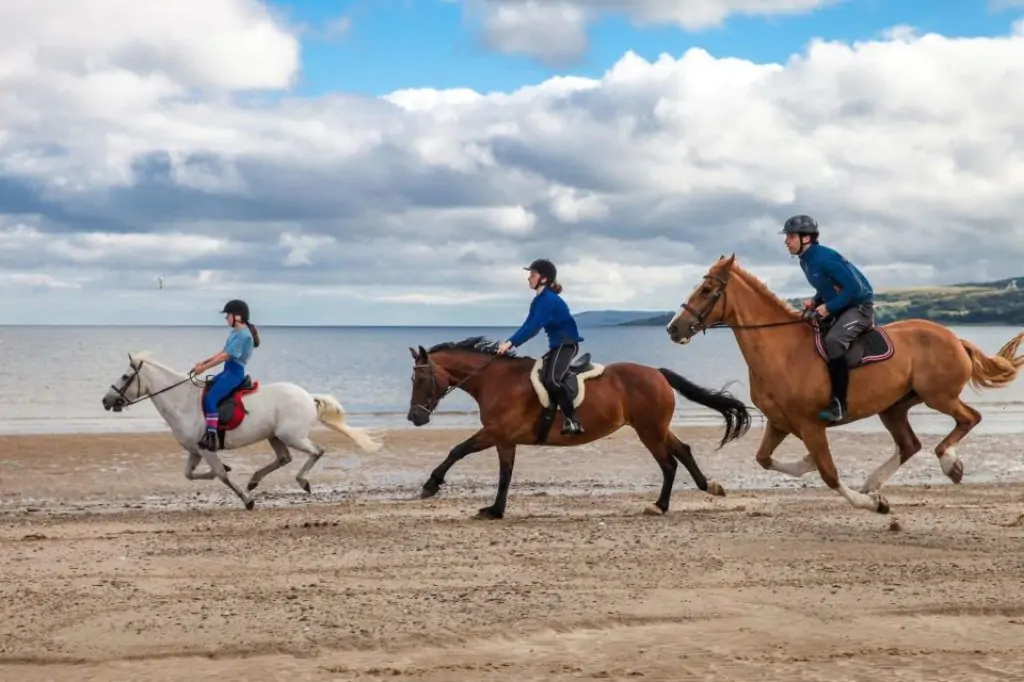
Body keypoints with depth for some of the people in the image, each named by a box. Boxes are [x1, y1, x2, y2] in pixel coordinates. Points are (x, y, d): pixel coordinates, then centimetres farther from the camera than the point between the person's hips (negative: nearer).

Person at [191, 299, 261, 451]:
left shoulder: (243, 335, -18)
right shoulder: (235, 332, 14)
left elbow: (225, 356, -20)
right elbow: (223, 352, 20)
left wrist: (203, 368, -16)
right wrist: (204, 362, 11)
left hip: (235, 372, -11)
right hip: (228, 371, 11)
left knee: (210, 398, -23)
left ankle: (212, 436, -27)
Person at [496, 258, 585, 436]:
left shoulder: (548, 300, -19)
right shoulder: (538, 301, 11)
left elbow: (534, 328, -26)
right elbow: (527, 325, 11)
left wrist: (511, 343, -27)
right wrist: (508, 341, 0)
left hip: (567, 344, -11)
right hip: (556, 345, 11)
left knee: (551, 379, -27)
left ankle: (572, 421, -26)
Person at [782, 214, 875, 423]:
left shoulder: (824, 258, -24)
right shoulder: (806, 261, 5)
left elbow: (854, 288, -26)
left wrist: (829, 307, -23)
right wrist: (815, 301, 0)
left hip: (859, 306, -11)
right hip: (840, 308, 11)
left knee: (833, 341, -34)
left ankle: (839, 404, -31)